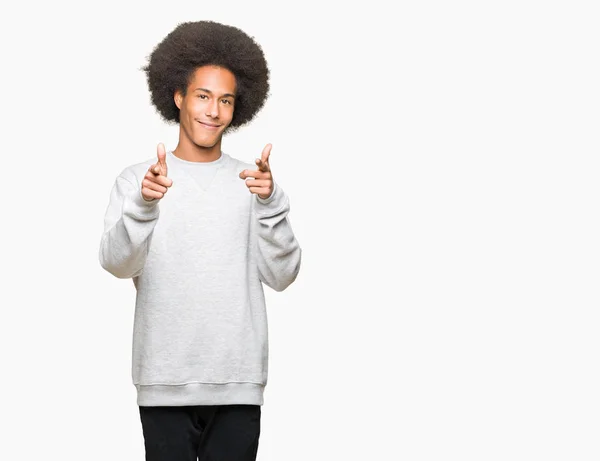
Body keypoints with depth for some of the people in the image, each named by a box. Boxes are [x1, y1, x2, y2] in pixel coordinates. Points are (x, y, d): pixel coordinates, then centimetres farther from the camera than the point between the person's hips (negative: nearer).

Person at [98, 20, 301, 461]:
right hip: (165, 382, -1)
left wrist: (270, 204, -18)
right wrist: (144, 206, -27)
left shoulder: (253, 181, 6)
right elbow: (117, 264, -9)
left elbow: (281, 275, -2)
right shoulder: (136, 179, 4)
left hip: (238, 381, 1)